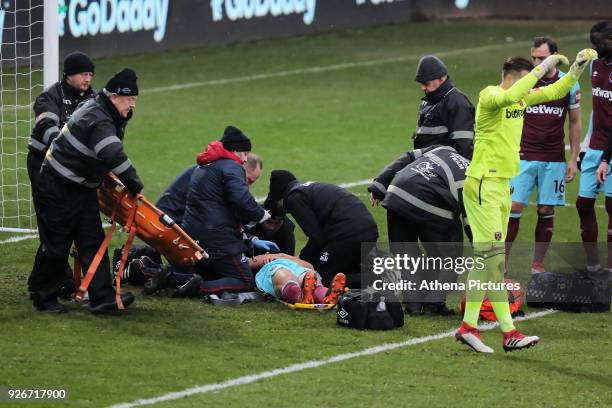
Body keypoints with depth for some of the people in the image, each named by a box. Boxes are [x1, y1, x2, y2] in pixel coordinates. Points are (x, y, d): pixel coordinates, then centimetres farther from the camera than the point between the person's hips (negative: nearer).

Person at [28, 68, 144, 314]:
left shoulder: (107, 115, 5)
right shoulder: (97, 121, -27)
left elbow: (111, 153, 23)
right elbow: (114, 156, -39)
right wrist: (135, 186, -31)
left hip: (84, 187, 9)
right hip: (58, 187, -9)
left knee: (93, 242, 0)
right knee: (56, 245, 1)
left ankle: (102, 298, -5)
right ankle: (43, 297, 16)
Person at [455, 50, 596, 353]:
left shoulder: (521, 98, 12)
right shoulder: (490, 96, -14)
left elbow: (555, 91, 22)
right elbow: (511, 96, -37)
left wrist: (578, 67, 8)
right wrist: (542, 68, -32)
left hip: (502, 184, 10)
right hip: (483, 184, -10)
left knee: (484, 258, 9)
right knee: (494, 257, -11)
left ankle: (468, 325, 13)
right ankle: (509, 333, -15)